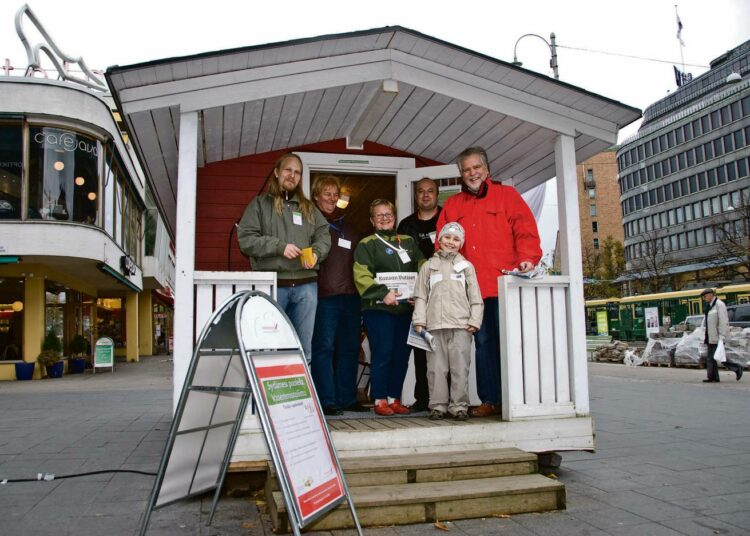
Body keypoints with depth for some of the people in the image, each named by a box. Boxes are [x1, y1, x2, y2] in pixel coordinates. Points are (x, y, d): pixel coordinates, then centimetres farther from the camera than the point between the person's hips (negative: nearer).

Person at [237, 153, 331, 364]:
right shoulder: (260, 203, 5)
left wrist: (316, 253, -8)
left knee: (304, 345, 9)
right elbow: (245, 238, -4)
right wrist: (279, 246, -14)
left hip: (305, 285, 4)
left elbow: (323, 234, 14)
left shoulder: (308, 207, 17)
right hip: (271, 285, -3)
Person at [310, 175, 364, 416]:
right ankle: (326, 400, 0)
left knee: (349, 348, 8)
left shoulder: (346, 225, 22)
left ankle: (346, 398, 16)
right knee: (324, 347, -6)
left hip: (350, 294, 6)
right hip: (324, 294, -6)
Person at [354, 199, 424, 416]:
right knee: (382, 353, -7)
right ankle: (380, 400, 5)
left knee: (402, 354, 7)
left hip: (406, 307, 5)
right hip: (378, 308, -5)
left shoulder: (408, 242, 19)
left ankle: (394, 398, 18)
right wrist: (383, 293, -18)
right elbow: (361, 276, -8)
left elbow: (423, 267, 15)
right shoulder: (366, 244, 4)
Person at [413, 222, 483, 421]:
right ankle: (438, 405, 9)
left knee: (460, 367, -2)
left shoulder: (466, 266, 12)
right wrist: (419, 320, 1)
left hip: (461, 325, -1)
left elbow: (475, 297, 9)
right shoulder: (429, 266, 14)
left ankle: (459, 406, 6)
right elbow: (421, 296, 10)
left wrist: (474, 321, -1)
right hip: (435, 325, 1)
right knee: (436, 367, 2)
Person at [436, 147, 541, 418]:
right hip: (472, 288, 3)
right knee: (483, 343, 5)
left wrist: (527, 258, -16)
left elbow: (525, 230, 0)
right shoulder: (452, 205, 19)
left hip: (503, 284, -3)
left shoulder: (507, 195, 10)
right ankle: (490, 400, 11)